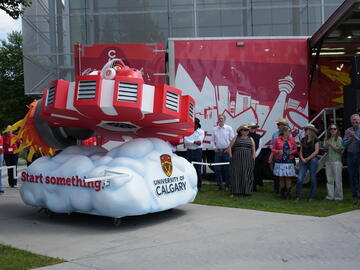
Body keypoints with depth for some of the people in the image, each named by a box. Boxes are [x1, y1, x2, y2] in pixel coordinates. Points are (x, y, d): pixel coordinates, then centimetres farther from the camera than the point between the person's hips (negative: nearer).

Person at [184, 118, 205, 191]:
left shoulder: (201, 132, 2)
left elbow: (199, 141, -11)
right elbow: (186, 141, -8)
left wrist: (190, 142, -13)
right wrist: (194, 142, -17)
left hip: (198, 151, -2)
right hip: (189, 151, 3)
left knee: (198, 169, -1)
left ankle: (198, 186, 6)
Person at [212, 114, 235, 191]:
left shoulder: (229, 128, 0)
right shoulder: (215, 129, 7)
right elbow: (213, 140, 15)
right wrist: (215, 148, 3)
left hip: (226, 151, -2)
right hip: (218, 151, 2)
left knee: (227, 169, 1)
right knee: (217, 169, 4)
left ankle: (227, 185, 9)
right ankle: (218, 185, 13)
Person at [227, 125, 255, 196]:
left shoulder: (250, 139, 14)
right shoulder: (236, 138, 10)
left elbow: (253, 150, 12)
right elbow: (229, 148, 7)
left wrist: (253, 160, 3)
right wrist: (231, 157, -1)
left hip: (248, 159, 1)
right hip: (237, 159, -1)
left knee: (247, 175, 0)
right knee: (236, 174, -2)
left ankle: (246, 191, 8)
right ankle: (235, 192, 4)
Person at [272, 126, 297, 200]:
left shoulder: (292, 139, 8)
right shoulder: (277, 139, 2)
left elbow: (295, 149, 13)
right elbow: (273, 149, 5)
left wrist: (292, 152, -8)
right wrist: (278, 151, -14)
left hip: (289, 161, 1)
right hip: (280, 161, -1)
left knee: (288, 177, -4)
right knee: (281, 177, 3)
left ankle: (288, 194, 3)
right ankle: (282, 193, 14)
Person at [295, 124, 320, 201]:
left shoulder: (315, 140, -1)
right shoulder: (303, 140, 12)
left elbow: (316, 151, -6)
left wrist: (307, 158, -8)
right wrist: (302, 158, -3)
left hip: (312, 160, -3)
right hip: (303, 161, 4)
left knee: (313, 179, 3)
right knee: (300, 179, -7)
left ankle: (311, 197, 12)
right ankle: (298, 196, 0)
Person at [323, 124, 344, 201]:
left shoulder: (339, 139, -2)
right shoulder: (327, 139, 13)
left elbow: (339, 150, -7)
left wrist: (331, 145, -14)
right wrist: (326, 145, -6)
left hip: (336, 161, -5)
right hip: (328, 161, 5)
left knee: (337, 180, -2)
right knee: (329, 180, 7)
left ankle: (338, 196, 5)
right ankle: (330, 196, 13)